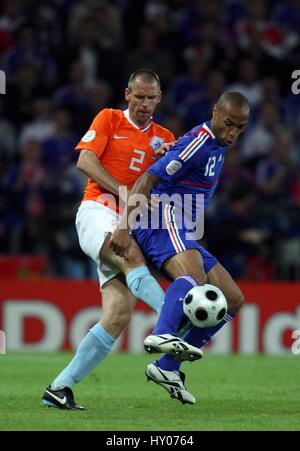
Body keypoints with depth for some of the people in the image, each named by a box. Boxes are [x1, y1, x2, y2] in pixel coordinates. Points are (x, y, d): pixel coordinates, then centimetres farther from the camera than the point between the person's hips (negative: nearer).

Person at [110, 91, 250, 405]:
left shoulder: (218, 144, 16)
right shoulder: (198, 144, -13)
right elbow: (146, 180, -20)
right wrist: (124, 227, -28)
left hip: (183, 235, 10)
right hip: (162, 220, -10)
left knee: (233, 299, 4)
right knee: (194, 274, -38)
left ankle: (167, 367, -1)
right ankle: (162, 335, -63)